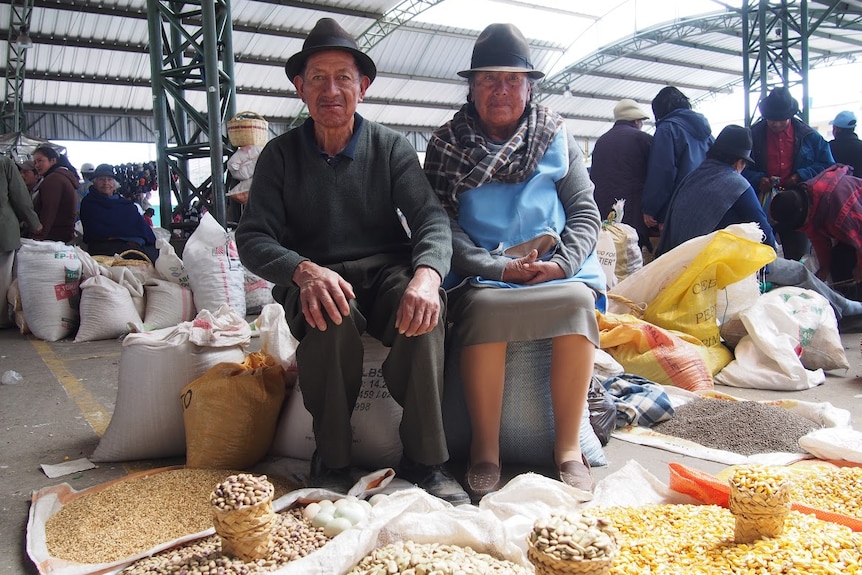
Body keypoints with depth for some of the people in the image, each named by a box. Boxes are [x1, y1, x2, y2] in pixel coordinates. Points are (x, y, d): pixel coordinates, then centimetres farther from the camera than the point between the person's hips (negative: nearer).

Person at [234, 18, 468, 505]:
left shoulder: (391, 147, 4)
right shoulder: (281, 154, 3)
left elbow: (432, 217, -8)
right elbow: (253, 238, -5)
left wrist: (427, 274, -32)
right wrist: (305, 271, -28)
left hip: (387, 271, 1)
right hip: (315, 278, 0)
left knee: (421, 306, -33)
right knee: (331, 313, -35)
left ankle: (426, 460, -20)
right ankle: (332, 461, -18)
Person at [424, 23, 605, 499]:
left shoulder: (557, 140, 15)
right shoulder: (447, 144, 9)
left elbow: (586, 213, 9)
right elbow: (441, 224, -1)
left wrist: (561, 264, -11)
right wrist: (500, 268, -15)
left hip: (556, 273, 2)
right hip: (481, 276, -1)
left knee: (577, 301, -30)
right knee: (483, 307, -33)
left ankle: (568, 448, -19)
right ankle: (484, 452, -20)